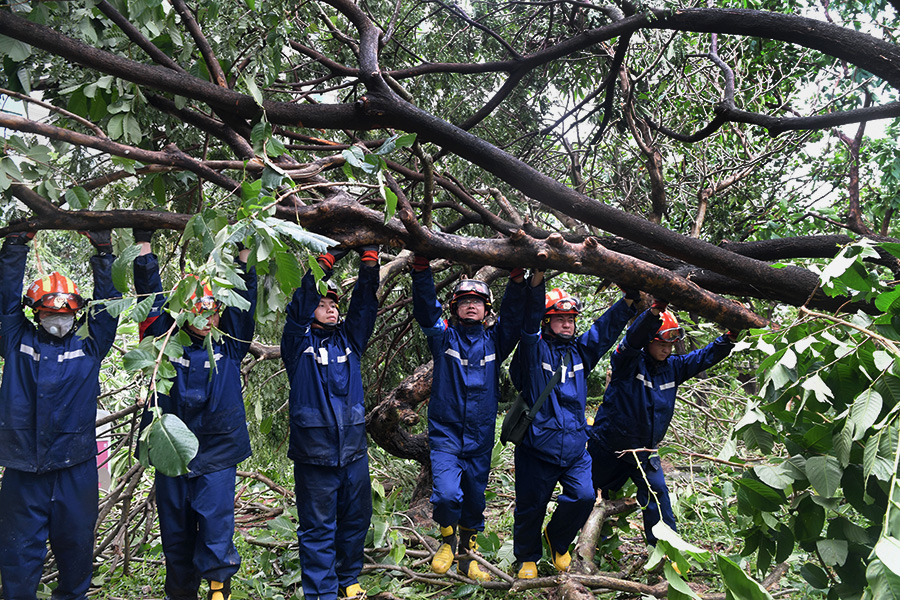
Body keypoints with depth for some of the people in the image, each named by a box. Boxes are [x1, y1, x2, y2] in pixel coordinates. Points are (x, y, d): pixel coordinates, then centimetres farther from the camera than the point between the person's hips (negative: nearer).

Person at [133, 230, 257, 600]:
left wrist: (244, 252, -3)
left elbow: (243, 298, 0)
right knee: (175, 528, 11)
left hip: (217, 452, -1)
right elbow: (151, 295, 1)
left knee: (215, 519, -9)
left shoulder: (229, 346, 4)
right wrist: (143, 243, -2)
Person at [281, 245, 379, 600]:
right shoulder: (299, 342, 3)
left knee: (356, 519, 13)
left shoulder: (349, 340, 13)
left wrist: (369, 261, -10)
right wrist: (326, 261, -16)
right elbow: (300, 304, -11)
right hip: (314, 451, -4)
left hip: (354, 450, 4)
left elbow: (364, 305, 2)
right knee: (318, 528, 4)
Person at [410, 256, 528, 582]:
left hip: (480, 438, 3)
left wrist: (517, 278, -19)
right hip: (445, 434, -2)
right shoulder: (443, 337, 2)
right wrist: (421, 268, -23)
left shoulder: (494, 341, 7)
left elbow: (513, 316, -5)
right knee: (447, 494, -18)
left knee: (474, 500, 12)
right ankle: (447, 540, 13)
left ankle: (467, 555, 34)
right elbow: (425, 308, -10)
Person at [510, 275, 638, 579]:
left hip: (575, 449, 4)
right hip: (536, 448, -4)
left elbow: (605, 328, 10)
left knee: (584, 497, -10)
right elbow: (529, 321, -18)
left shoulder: (581, 351, 12)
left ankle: (558, 540, 21)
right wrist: (537, 280, -32)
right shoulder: (534, 349, -3)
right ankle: (527, 558, 33)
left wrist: (629, 300, -3)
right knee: (530, 507, 6)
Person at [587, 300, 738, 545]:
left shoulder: (673, 367, 2)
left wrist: (730, 337, -18)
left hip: (645, 452, 4)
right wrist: (655, 311, -54)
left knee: (658, 498, -4)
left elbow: (705, 356, 1)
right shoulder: (628, 361, -17)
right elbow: (633, 338, -37)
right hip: (609, 448, -4)